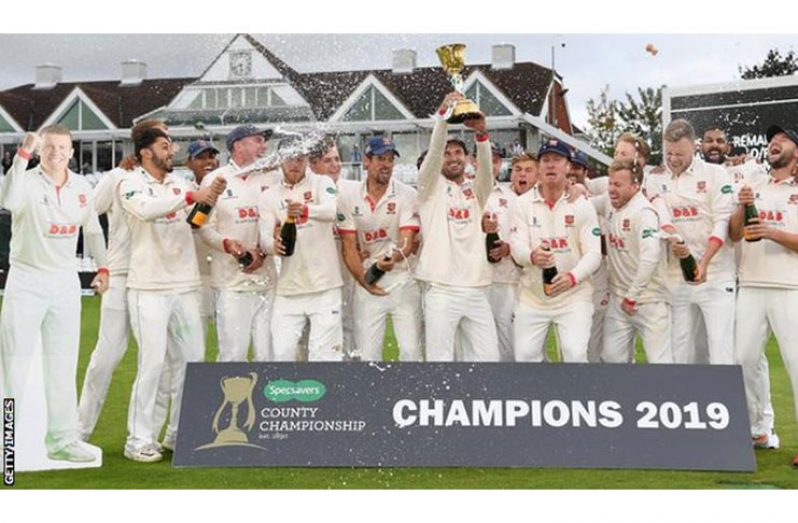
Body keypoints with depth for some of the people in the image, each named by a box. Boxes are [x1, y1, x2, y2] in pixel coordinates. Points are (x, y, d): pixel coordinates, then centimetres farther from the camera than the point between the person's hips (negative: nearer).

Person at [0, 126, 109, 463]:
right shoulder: (27, 182, -10)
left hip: (66, 282, 5)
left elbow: (92, 230, 19)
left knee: (63, 362, 8)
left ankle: (62, 438, 15)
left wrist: (103, 268, 11)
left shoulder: (82, 188, 6)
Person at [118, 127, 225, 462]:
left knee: (192, 360, 8)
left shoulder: (182, 184, 13)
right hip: (149, 289, -6)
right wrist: (192, 196, -28)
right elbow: (146, 209, -25)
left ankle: (179, 434, 20)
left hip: (185, 286, 6)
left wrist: (212, 197, -14)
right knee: (152, 363, -7)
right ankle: (139, 441, 2)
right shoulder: (131, 185, -4)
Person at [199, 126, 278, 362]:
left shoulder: (271, 178, 11)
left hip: (266, 279, 3)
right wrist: (226, 244, -18)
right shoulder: (215, 180, 3)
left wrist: (263, 252, -8)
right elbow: (205, 228, 1)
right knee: (233, 354, -6)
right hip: (231, 282, -3)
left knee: (268, 355, 2)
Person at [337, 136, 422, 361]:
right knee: (367, 354, 4)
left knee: (411, 351, -4)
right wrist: (363, 280, -13)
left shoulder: (407, 194, -5)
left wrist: (394, 258, -35)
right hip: (367, 283, 2)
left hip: (403, 280, -2)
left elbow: (407, 240, -13)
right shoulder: (349, 199, 1)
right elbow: (349, 246, 0)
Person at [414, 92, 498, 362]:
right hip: (441, 289, -4)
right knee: (440, 359, -4)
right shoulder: (432, 187, 7)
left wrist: (482, 133, -26)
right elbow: (433, 151, -9)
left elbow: (486, 165, -5)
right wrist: (443, 113, -25)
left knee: (488, 356, 4)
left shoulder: (476, 190, 14)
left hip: (476, 289, 4)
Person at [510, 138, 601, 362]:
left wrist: (572, 276, -28)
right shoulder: (523, 204, 1)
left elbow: (593, 253, -7)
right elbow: (517, 247, -8)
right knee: (525, 356, 2)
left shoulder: (582, 205, -2)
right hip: (532, 296, 2)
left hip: (573, 295, -2)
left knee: (575, 355, -15)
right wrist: (532, 256, -33)